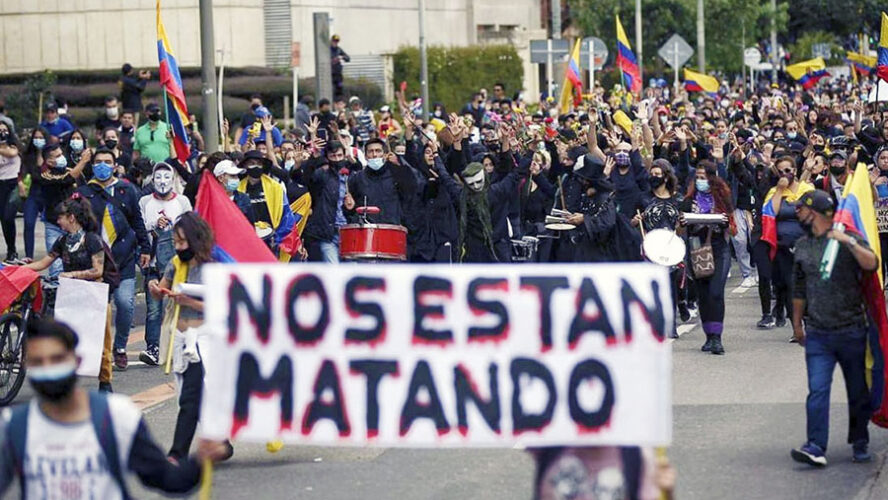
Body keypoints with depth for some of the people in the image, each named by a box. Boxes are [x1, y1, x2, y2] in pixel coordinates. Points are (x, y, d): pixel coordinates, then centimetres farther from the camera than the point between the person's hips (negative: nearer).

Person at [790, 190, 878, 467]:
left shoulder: (849, 239, -2)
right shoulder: (802, 246, 12)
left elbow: (871, 264, -19)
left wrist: (849, 242, -29)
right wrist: (797, 323, 25)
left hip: (851, 331, -3)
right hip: (817, 333, 3)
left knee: (859, 391, 8)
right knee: (817, 390, -10)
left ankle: (860, 443, 23)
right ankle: (816, 447, -16)